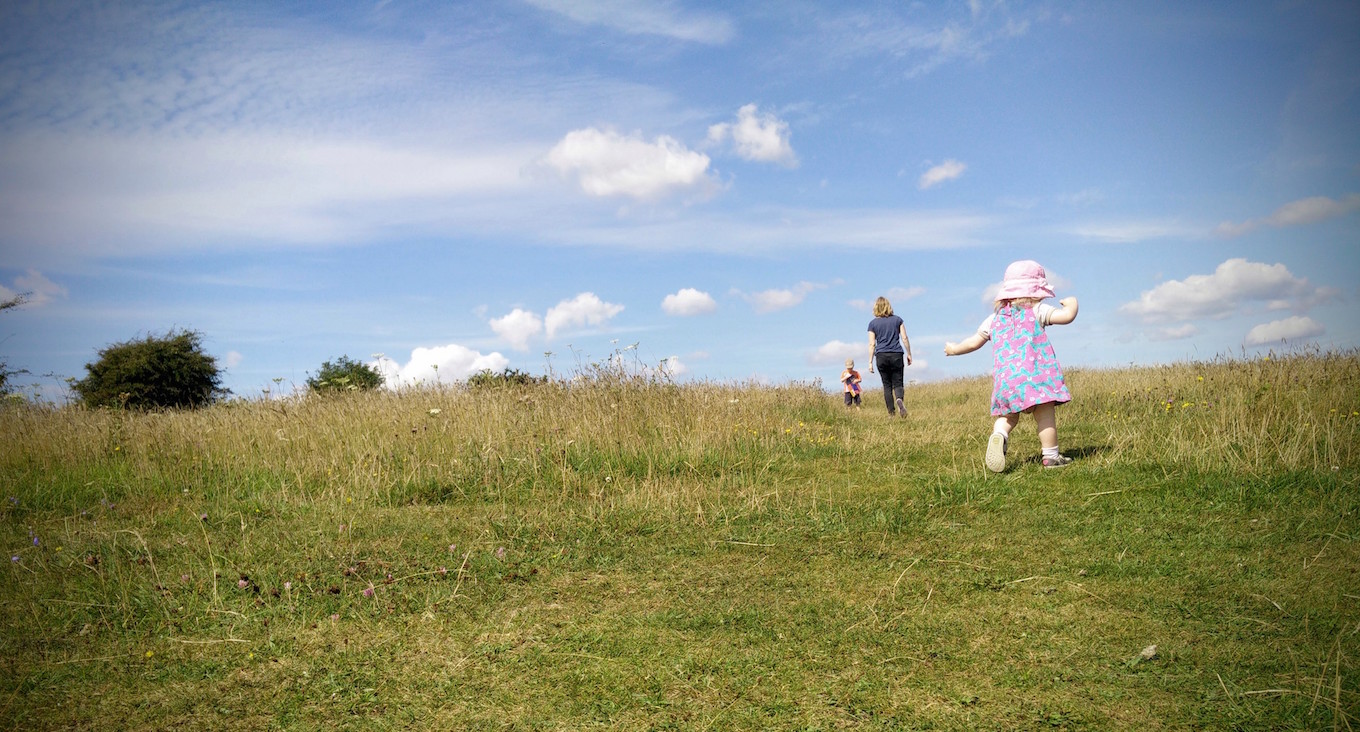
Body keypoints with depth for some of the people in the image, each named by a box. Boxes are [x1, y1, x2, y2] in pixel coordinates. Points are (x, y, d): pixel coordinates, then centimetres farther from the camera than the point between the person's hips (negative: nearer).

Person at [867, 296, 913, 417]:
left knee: (887, 385, 7)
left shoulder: (873, 323, 3)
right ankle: (899, 400, -30)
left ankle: (891, 413, 2)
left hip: (881, 356, 0)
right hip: (897, 355, 0)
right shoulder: (897, 320, 7)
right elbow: (904, 338, 5)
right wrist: (909, 354, 12)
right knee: (897, 383, 2)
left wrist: (870, 362, 3)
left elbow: (872, 344, 0)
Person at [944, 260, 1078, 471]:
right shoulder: (1037, 311, 6)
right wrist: (1071, 302, 22)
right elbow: (1067, 315, -2)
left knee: (1008, 416, 15)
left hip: (1004, 378, 4)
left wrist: (954, 349, 44)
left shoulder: (994, 318, 20)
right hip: (1035, 373, -4)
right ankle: (1051, 456, 3)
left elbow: (973, 342, 25)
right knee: (1045, 414, 2)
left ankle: (998, 435, -13)